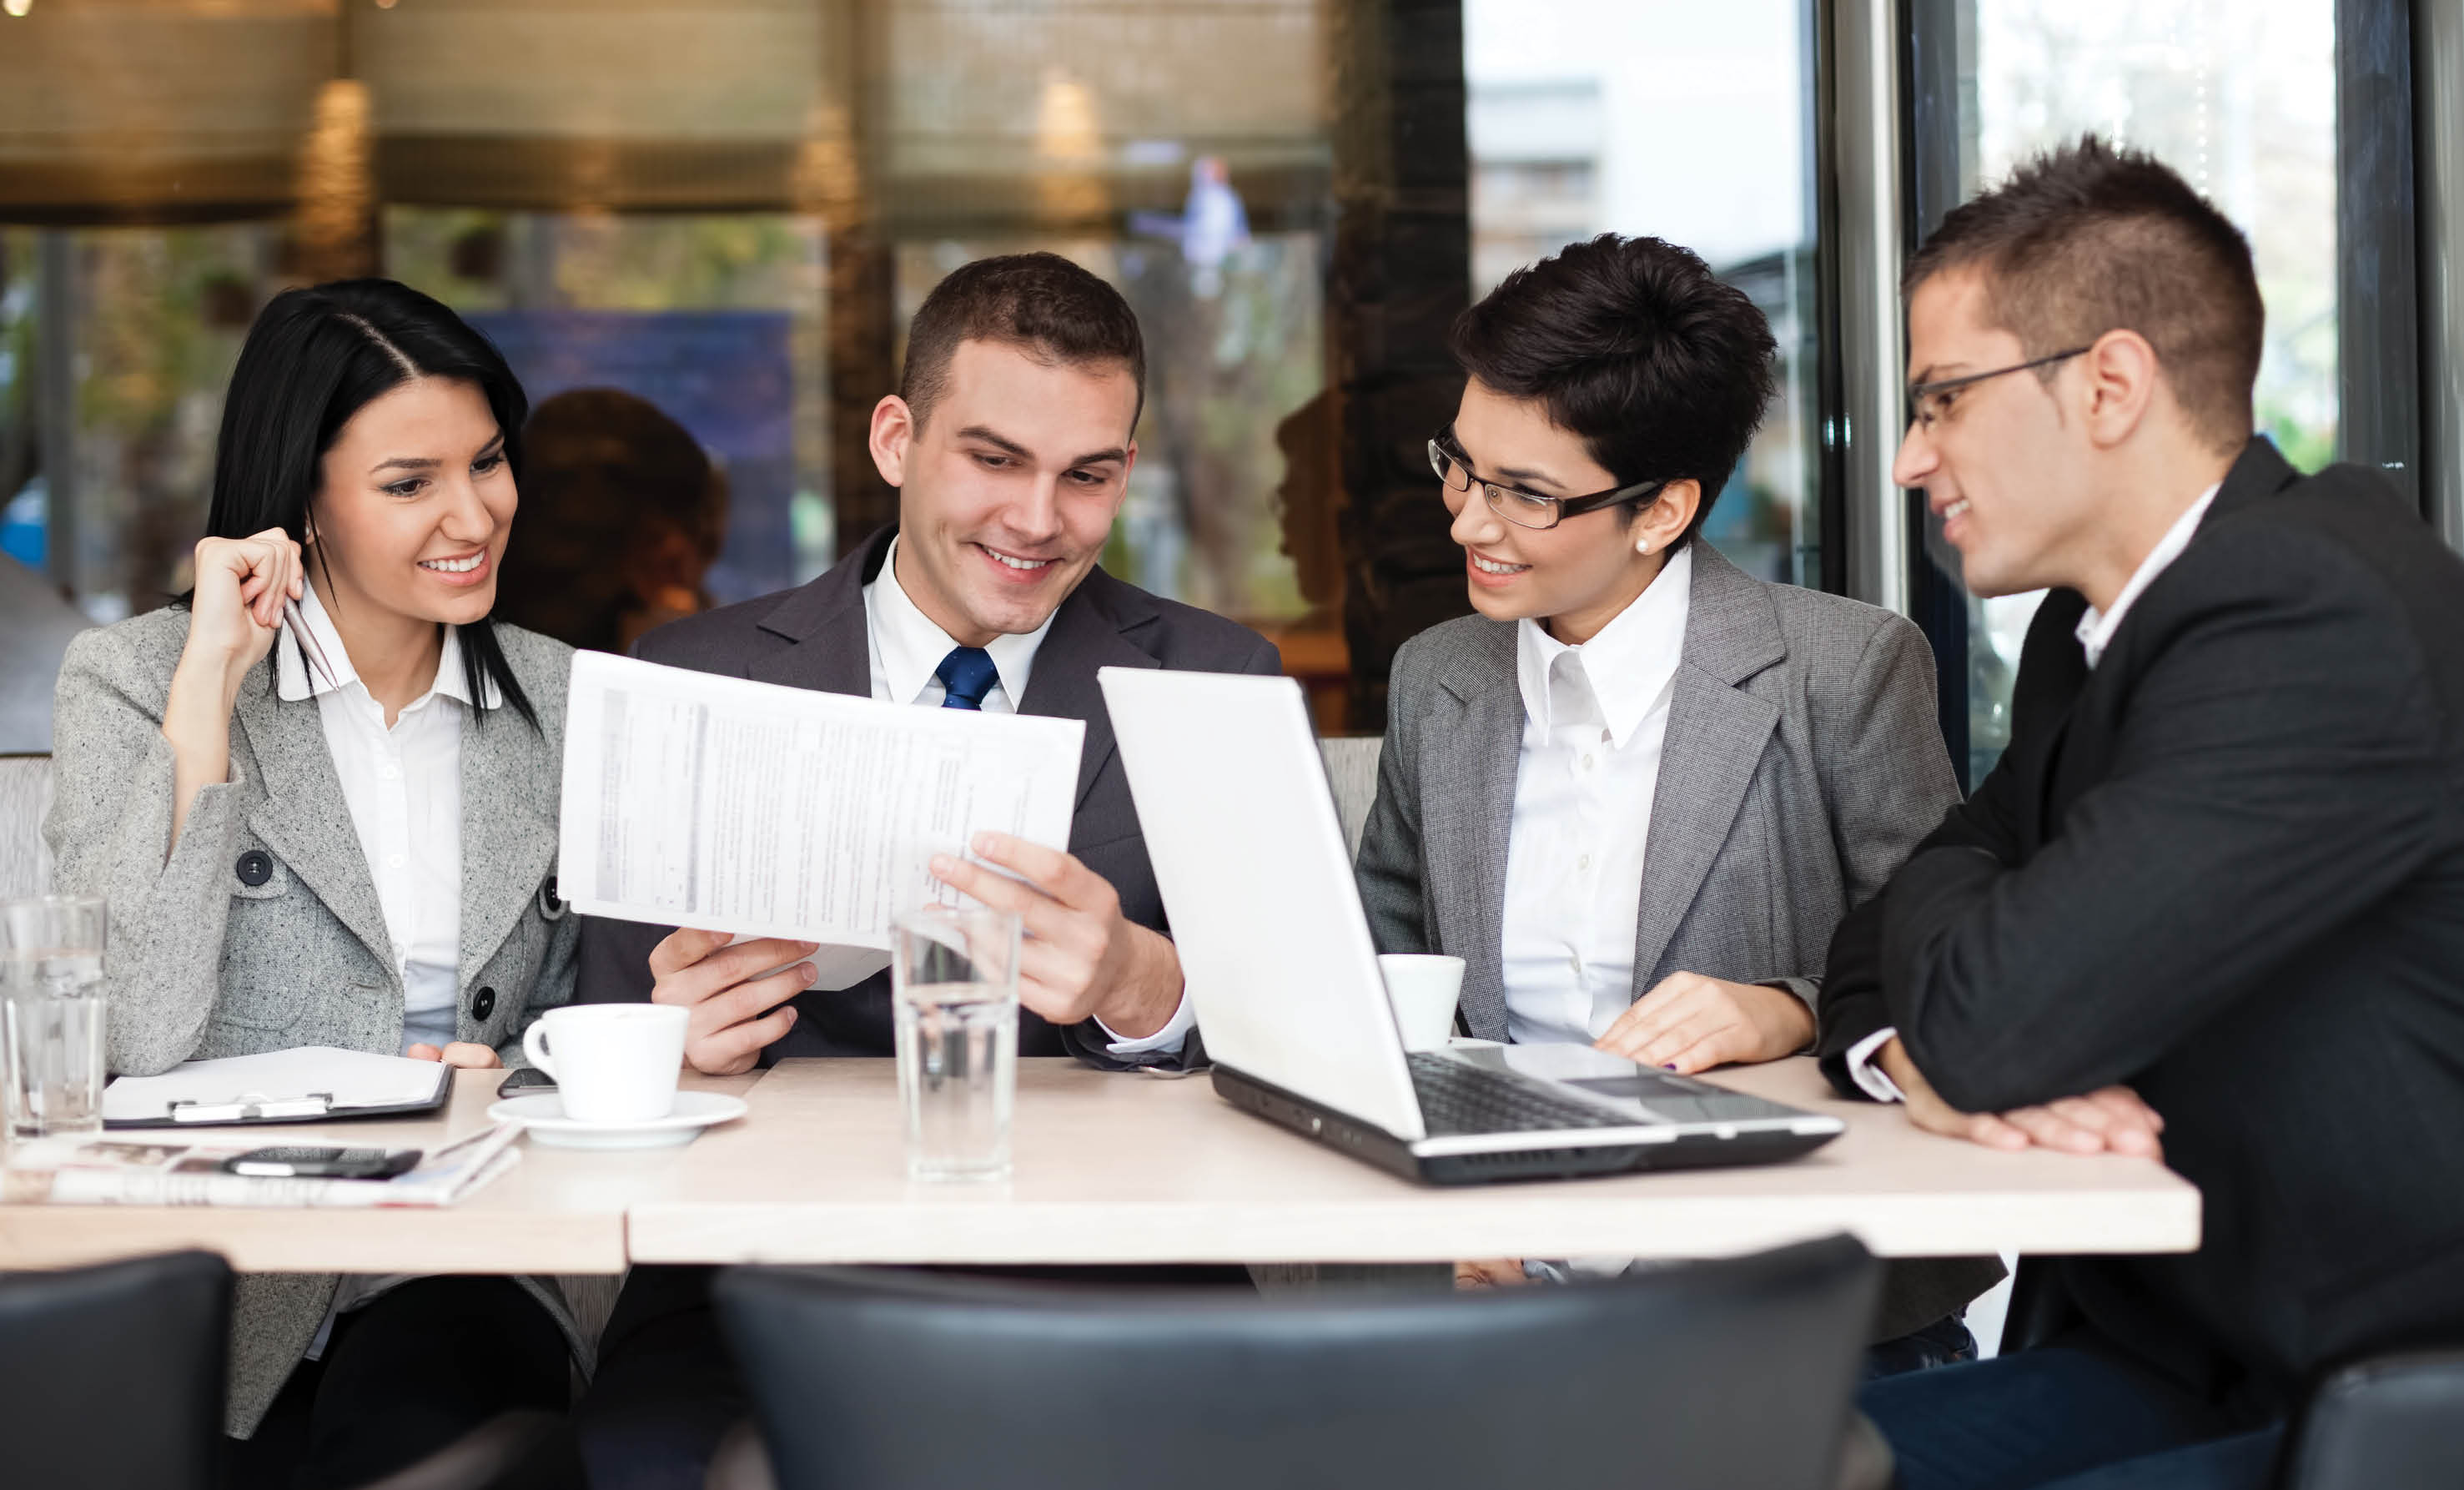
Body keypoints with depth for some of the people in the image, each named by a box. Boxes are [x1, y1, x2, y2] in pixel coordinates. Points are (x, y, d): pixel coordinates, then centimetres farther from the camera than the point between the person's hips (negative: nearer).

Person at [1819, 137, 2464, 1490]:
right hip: (2163, 1354, 9)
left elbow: (1991, 1014, -26)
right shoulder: (2091, 630, 10)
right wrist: (1917, 1058, -11)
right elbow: (1882, 960, 14)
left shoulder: (2315, 619, -21)